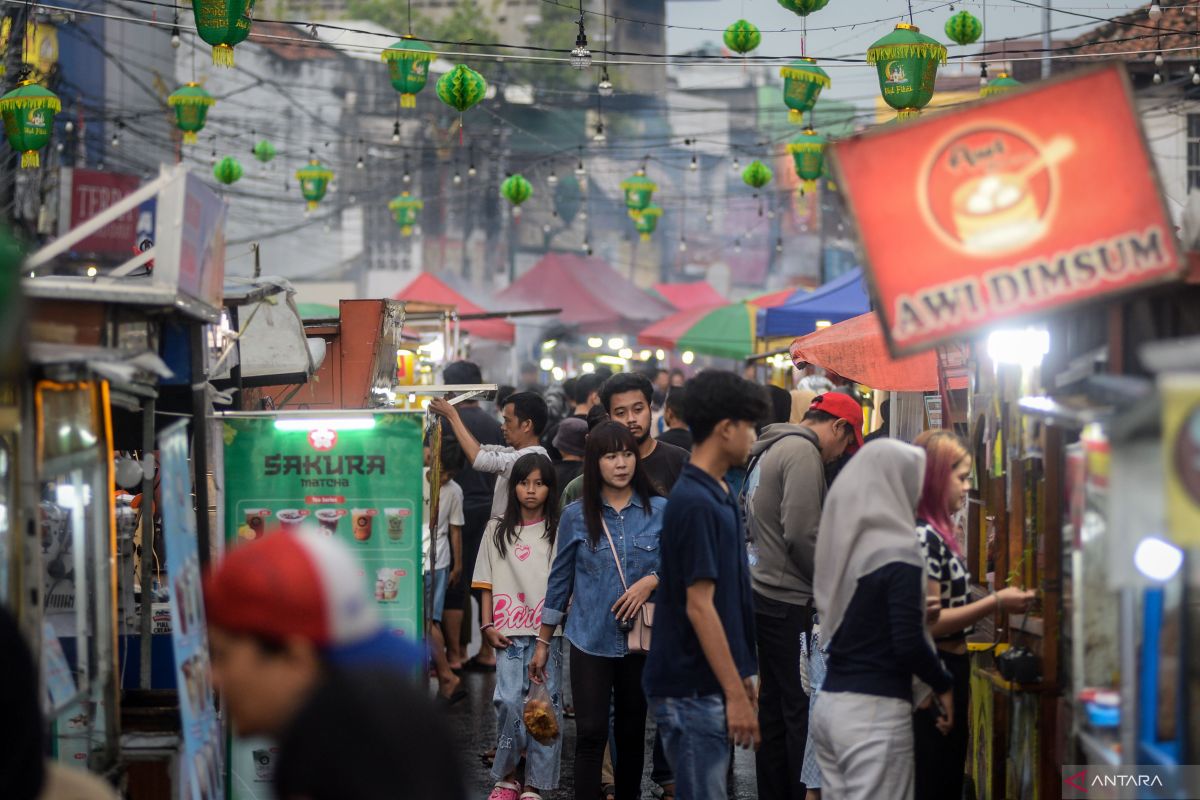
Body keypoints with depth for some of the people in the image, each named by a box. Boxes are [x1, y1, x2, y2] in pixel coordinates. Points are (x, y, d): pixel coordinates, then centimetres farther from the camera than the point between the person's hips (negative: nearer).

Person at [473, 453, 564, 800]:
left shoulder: (558, 532, 4)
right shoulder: (497, 531, 10)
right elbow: (487, 585, 11)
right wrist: (488, 626, 2)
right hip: (509, 634, 1)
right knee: (509, 701, -9)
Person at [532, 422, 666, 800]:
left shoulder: (660, 511, 1)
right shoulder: (576, 516, 1)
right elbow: (560, 581, 7)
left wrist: (652, 580, -16)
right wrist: (543, 643, 10)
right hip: (591, 640, -1)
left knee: (632, 733, 10)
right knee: (591, 734, -6)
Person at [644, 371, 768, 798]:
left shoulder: (718, 496, 12)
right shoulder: (694, 503, -18)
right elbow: (699, 607, -21)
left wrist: (741, 679, 20)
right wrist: (736, 694, -21)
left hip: (710, 686, 10)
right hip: (692, 689, -10)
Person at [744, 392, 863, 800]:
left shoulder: (767, 451, 18)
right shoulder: (803, 452, -13)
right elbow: (801, 533, -20)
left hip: (763, 594, 10)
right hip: (791, 601, -10)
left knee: (775, 706, 14)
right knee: (805, 709, -6)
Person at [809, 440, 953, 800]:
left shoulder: (844, 541, 9)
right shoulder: (897, 552, -13)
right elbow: (907, 643, -16)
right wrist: (944, 685, 0)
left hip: (829, 702, 8)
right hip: (875, 711, -7)